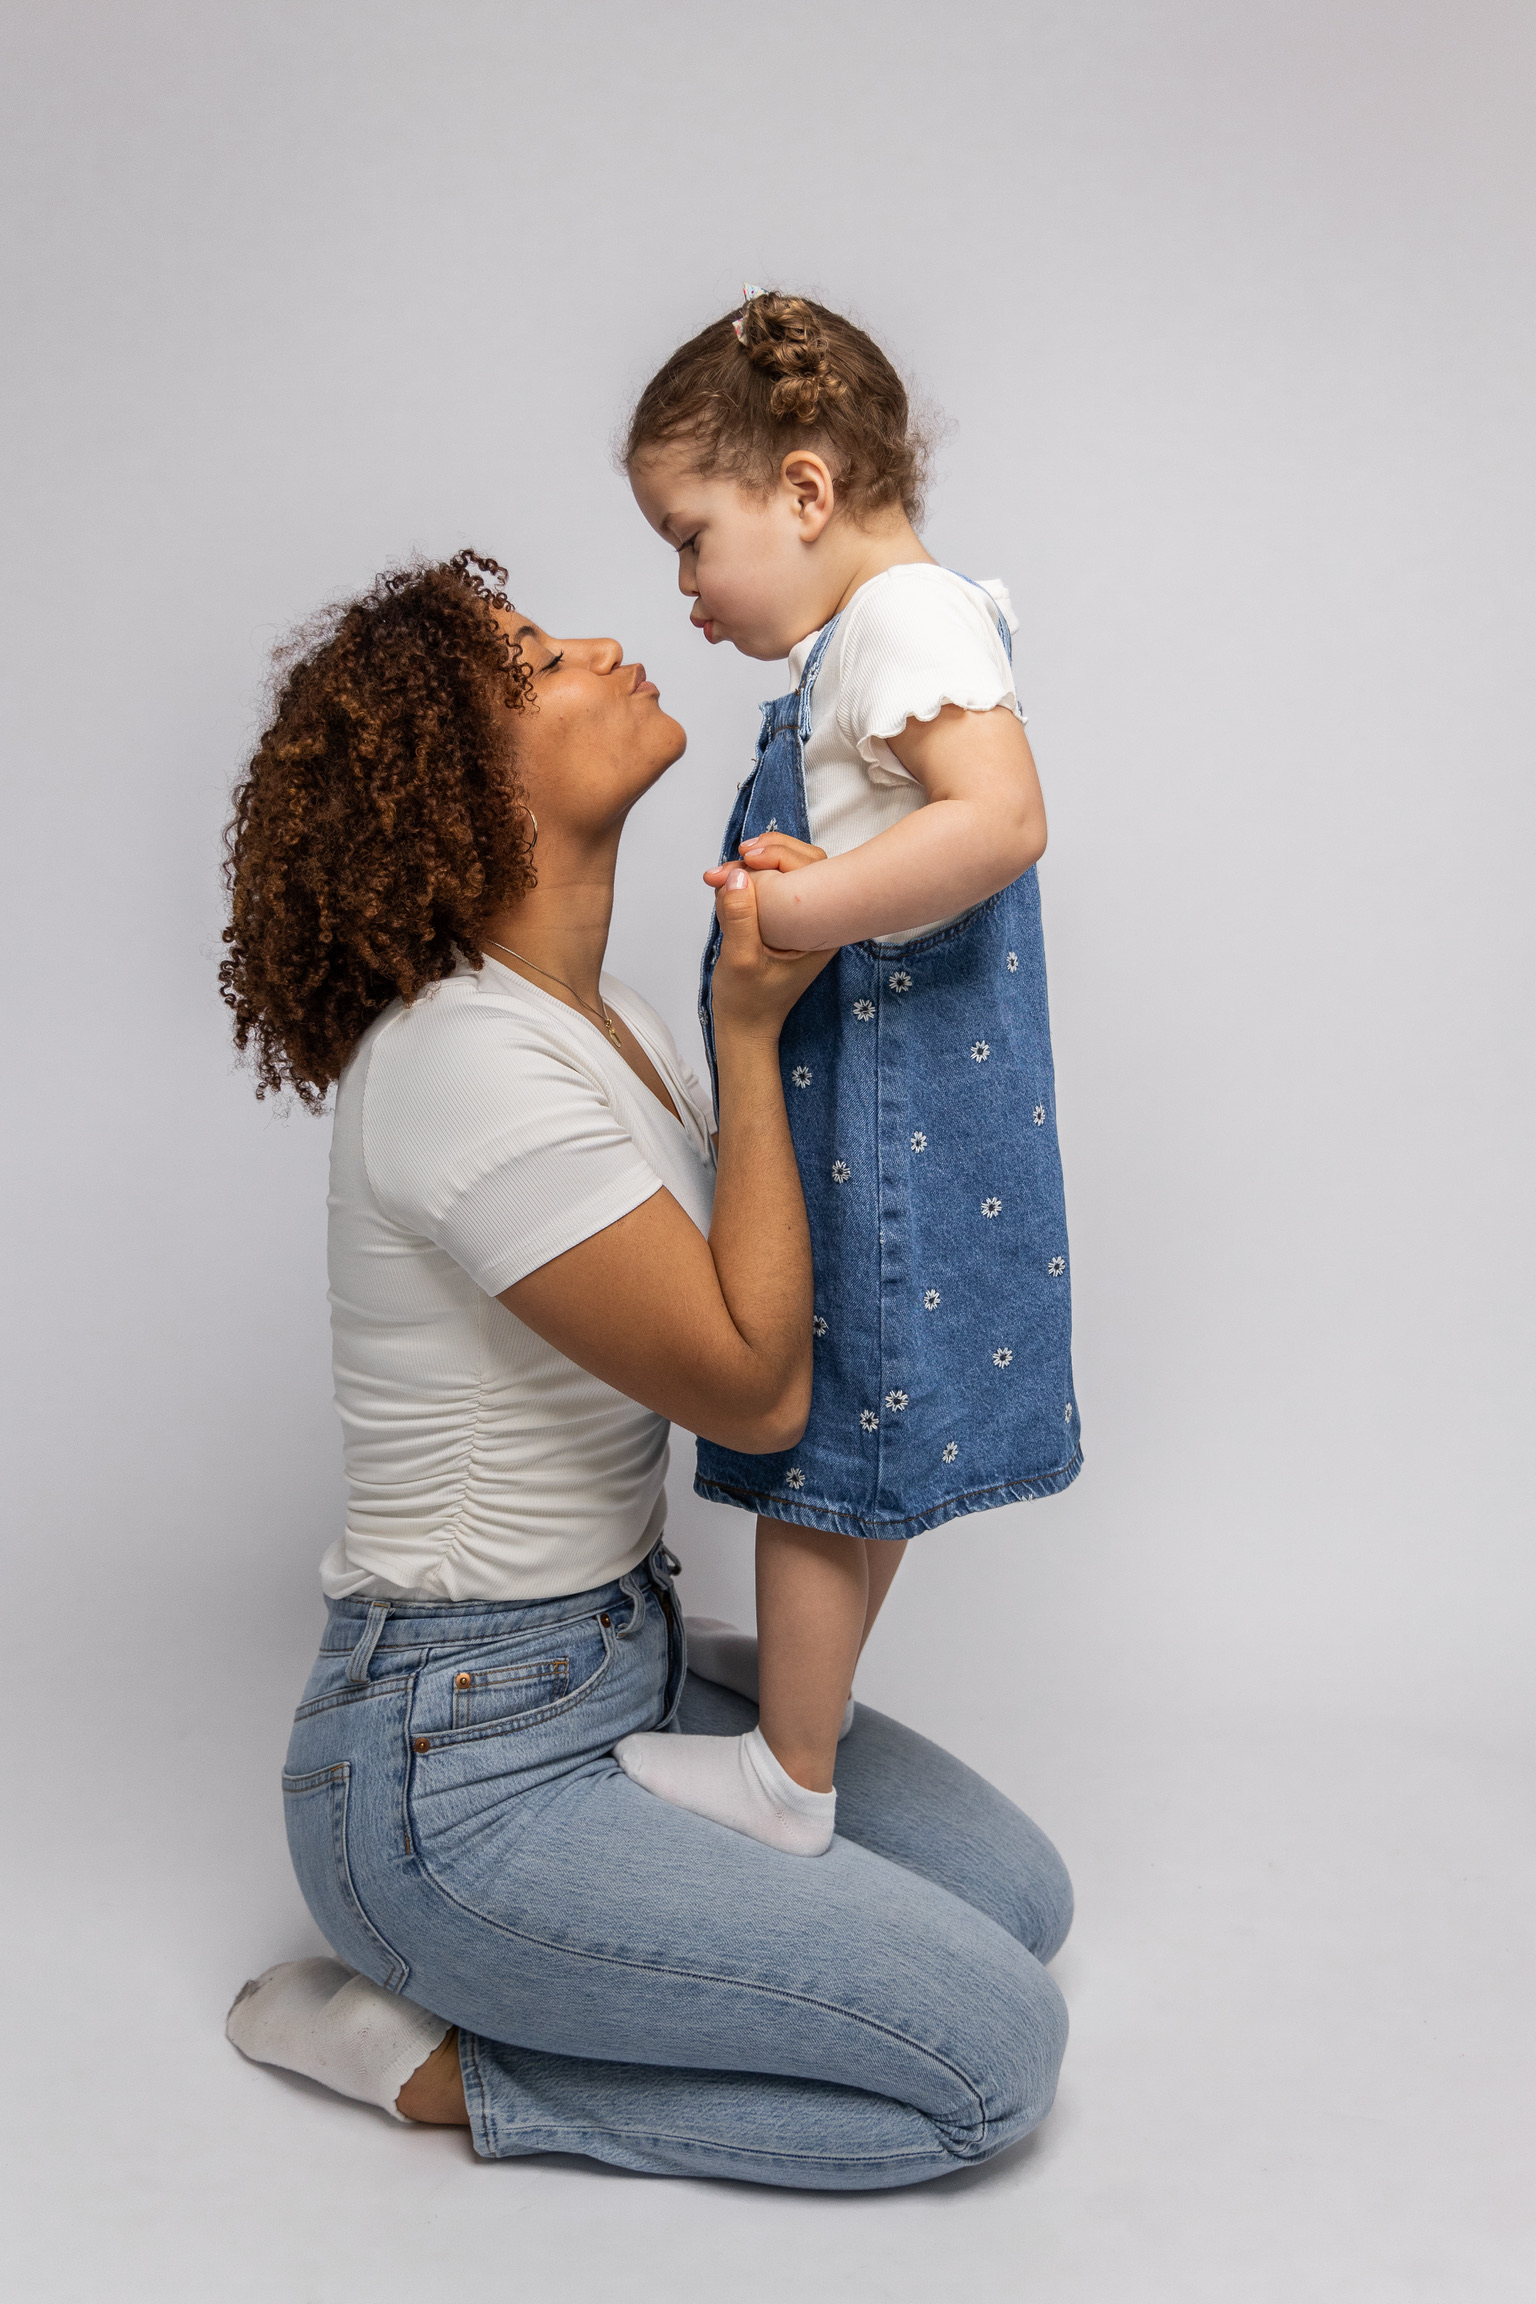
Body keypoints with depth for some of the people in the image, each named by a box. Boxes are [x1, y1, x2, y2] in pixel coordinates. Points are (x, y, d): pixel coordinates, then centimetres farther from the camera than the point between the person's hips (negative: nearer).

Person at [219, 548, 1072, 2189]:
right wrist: (751, 1034, -17)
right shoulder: (467, 1064, -26)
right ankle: (430, 2061, 1)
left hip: (624, 1666, 9)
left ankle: (479, 1977, 14)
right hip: (458, 1768, -9)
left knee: (1017, 1892, 13)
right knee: (996, 2053, -8)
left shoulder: (599, 1011, 4)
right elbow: (754, 1386, -20)